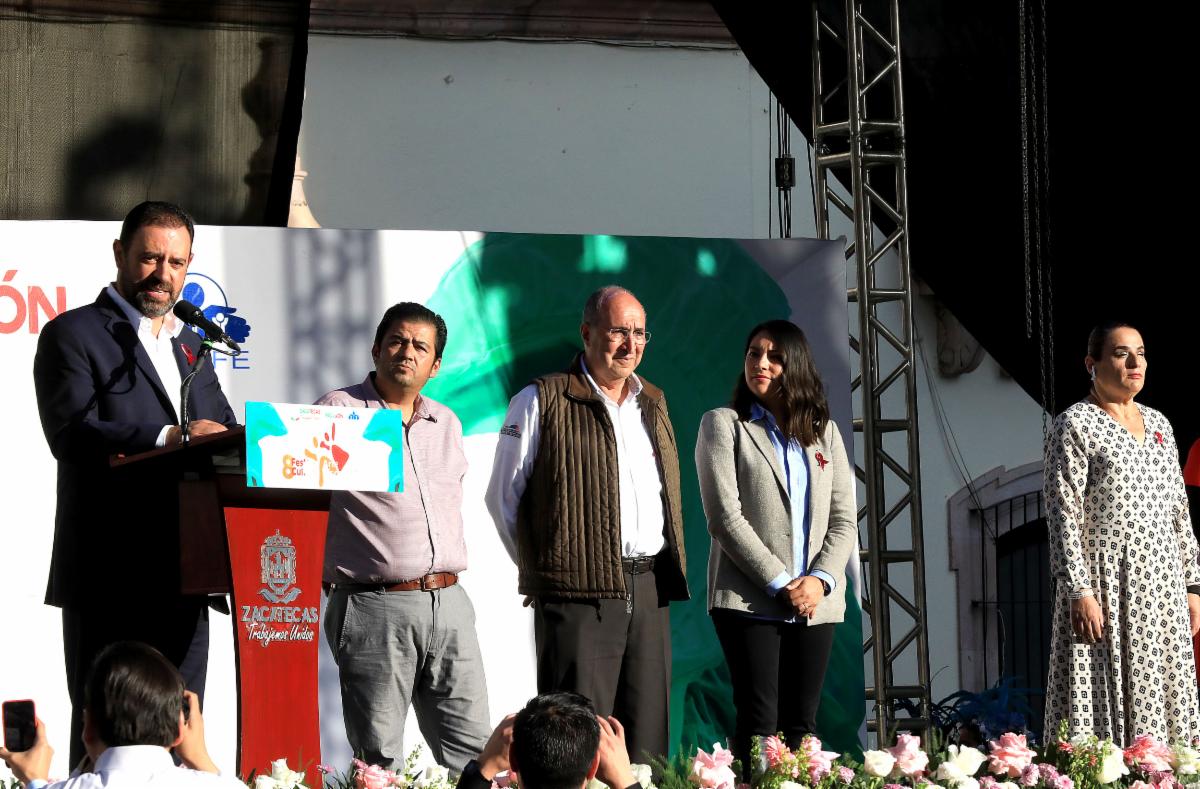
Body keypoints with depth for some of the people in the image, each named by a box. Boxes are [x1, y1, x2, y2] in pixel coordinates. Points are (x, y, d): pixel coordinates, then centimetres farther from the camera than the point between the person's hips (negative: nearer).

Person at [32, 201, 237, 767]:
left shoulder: (190, 346, 22)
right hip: (110, 579, -7)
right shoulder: (74, 335, -1)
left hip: (181, 580, 7)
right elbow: (73, 435, -15)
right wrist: (167, 439, -26)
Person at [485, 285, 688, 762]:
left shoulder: (653, 404, 17)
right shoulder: (541, 402, -3)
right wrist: (540, 565, 4)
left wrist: (668, 570, 16)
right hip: (579, 592, -6)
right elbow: (503, 497, 1)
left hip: (650, 591, 6)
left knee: (646, 733, 6)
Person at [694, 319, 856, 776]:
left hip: (815, 602, 4)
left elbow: (845, 519, 10)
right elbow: (724, 517, -6)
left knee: (802, 724, 2)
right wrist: (779, 582, -12)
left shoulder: (823, 431, 15)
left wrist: (821, 579, -8)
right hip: (749, 600, -4)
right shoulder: (723, 425, 4)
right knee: (759, 722, -10)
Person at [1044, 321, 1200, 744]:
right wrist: (1079, 590, -18)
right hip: (1106, 583, -6)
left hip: (1162, 584, 7)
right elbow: (1063, 515, -11)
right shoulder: (1075, 425, -5)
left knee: (1164, 699, 5)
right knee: (1107, 695, -9)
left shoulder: (1157, 424, 15)